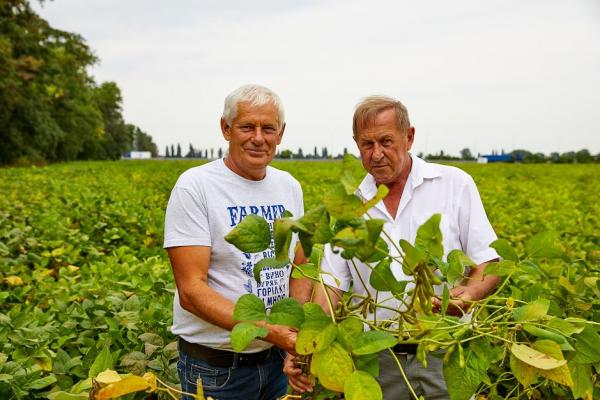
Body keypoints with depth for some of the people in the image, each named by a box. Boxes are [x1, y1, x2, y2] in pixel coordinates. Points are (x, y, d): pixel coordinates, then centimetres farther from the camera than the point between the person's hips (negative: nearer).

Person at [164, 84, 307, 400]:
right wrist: (269, 330, -28)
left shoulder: (289, 186, 3)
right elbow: (191, 291, -20)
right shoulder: (195, 186, -15)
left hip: (277, 358, 5)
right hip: (214, 367, -5)